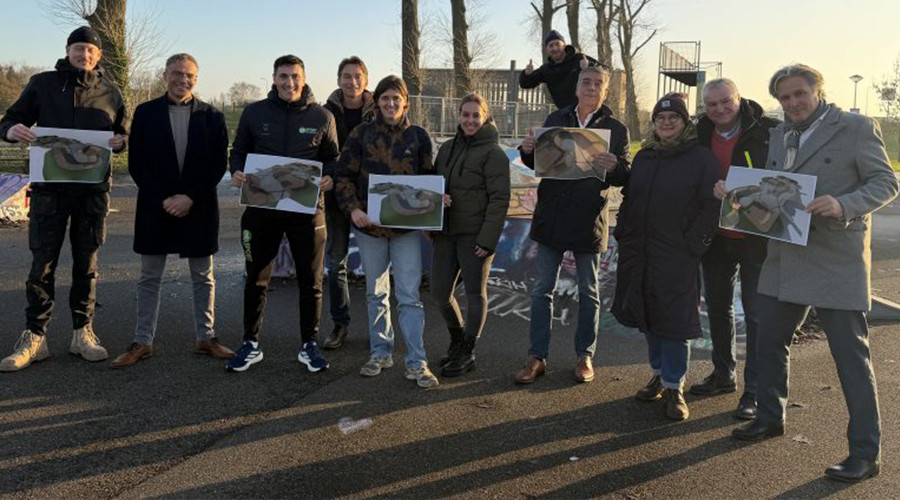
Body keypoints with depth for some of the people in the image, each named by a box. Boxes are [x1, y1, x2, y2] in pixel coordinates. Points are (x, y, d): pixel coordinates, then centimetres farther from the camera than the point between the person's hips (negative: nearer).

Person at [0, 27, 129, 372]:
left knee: (87, 263, 7)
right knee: (42, 263, -1)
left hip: (93, 190, 1)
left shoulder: (109, 92, 8)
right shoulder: (42, 84, 6)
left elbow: (126, 132, 15)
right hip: (50, 187, -1)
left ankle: (83, 333, 17)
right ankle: (34, 337, 8)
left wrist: (120, 141, -9)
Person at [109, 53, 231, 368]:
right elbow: (136, 163, 1)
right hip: (155, 208, 0)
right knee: (149, 278, 7)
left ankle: (206, 338, 20)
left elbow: (220, 164, 0)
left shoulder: (212, 116, 3)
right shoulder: (145, 113, 4)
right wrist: (162, 199, -11)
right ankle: (142, 342, 17)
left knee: (203, 277, 8)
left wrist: (191, 198, -11)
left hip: (199, 208, 0)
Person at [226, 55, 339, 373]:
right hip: (261, 206, 1)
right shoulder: (254, 113, 6)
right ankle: (250, 344, 22)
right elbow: (239, 151, 13)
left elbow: (333, 158, 10)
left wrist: (329, 178, -11)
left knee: (311, 280, 7)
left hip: (307, 208, 0)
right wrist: (236, 172, -7)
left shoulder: (321, 117, 4)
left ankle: (309, 345, 21)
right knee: (256, 278, 8)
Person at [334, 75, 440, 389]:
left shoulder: (419, 136, 3)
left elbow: (428, 178, 9)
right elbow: (344, 175, 2)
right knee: (376, 294, 12)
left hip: (407, 227, -1)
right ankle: (380, 353, 26)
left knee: (409, 296, -3)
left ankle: (416, 362, 3)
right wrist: (353, 209, -12)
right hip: (369, 225, 2)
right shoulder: (361, 134, 2)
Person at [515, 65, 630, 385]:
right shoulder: (555, 120, 8)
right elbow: (537, 164, 14)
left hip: (588, 221, -2)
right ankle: (537, 357, 14)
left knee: (589, 292, 10)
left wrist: (613, 167, -26)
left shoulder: (616, 129, 0)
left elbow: (627, 176, -4)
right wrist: (527, 151, -9)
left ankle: (585, 356, 24)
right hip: (551, 217, 2)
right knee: (542, 290, 5)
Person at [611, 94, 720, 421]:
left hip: (677, 258, -6)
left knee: (675, 321, -3)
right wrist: (623, 234, 10)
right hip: (638, 253, 6)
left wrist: (692, 244, -15)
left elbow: (711, 206, -10)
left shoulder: (701, 158, -5)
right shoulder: (644, 157, 13)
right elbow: (629, 198, 19)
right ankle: (659, 375, 29)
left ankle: (674, 388, 10)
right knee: (648, 319, 13)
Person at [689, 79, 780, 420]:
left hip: (755, 238, -5)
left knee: (757, 315, 1)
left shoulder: (768, 132, -11)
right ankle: (723, 375, 34)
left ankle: (754, 391, 11)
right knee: (718, 308, 16)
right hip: (715, 237, 5)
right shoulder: (700, 136, 4)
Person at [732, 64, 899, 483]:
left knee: (852, 357, -1)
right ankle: (770, 418, 34)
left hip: (837, 261, -6)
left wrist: (844, 205, -24)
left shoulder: (856, 128, -4)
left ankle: (865, 452, 10)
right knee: (769, 342, 15)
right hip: (785, 258, 7)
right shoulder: (779, 135, 14)